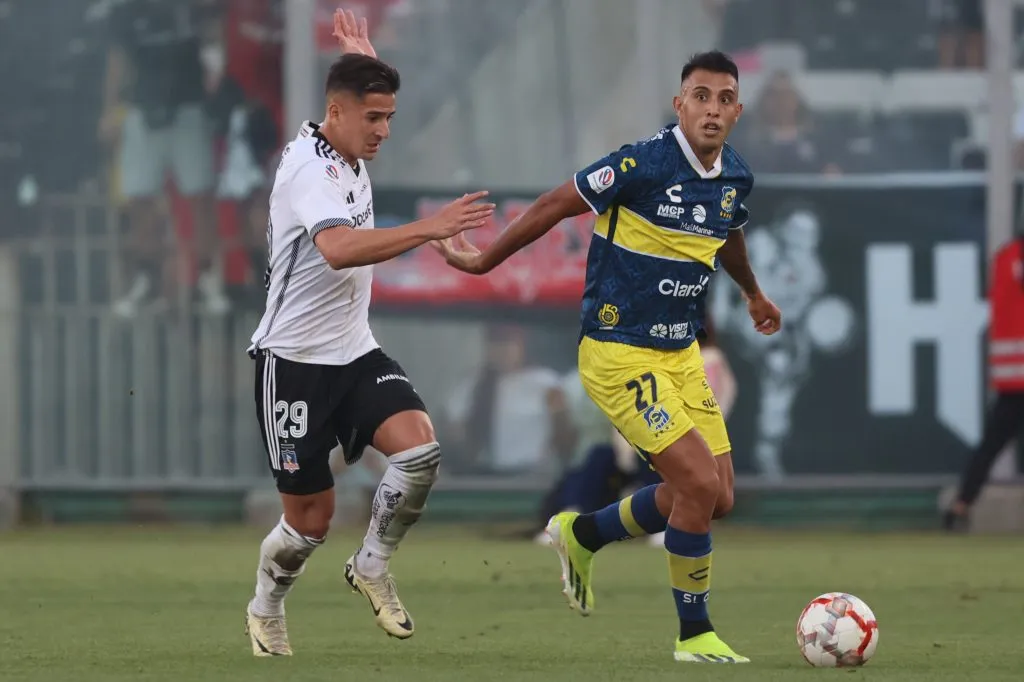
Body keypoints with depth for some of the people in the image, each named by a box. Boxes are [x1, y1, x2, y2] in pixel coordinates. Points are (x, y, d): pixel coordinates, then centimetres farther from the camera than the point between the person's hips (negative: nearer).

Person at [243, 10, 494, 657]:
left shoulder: (350, 154, 7)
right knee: (311, 517, 0)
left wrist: (365, 60, 27)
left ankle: (372, 567, 3)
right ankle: (266, 610, 28)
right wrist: (428, 228, -44)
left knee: (420, 448, -18)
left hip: (355, 353, 7)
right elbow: (338, 247, -40)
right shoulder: (307, 167, -19)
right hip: (295, 361, -7)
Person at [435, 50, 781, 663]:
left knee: (717, 498, 6)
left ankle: (583, 535, 29)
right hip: (619, 353, -8)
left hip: (680, 353, 8)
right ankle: (695, 635, 1)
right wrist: (484, 260, 0)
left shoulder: (736, 176, 2)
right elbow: (554, 207, -9)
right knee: (700, 482, -15)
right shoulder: (643, 164, -20)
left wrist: (754, 294, 44)